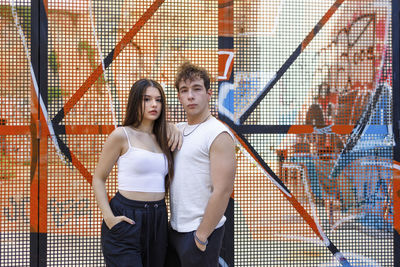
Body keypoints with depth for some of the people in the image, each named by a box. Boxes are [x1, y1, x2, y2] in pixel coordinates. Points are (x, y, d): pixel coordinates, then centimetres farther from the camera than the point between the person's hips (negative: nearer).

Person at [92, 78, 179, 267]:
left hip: (158, 220, 6)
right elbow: (98, 179, -2)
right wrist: (109, 217, -14)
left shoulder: (162, 138, 12)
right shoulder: (122, 135, -4)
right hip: (126, 220, -6)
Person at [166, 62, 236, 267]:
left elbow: (223, 191, -19)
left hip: (201, 232, -8)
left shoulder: (219, 135, -14)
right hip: (175, 229, 8)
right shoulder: (178, 129, 8)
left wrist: (201, 236, -17)